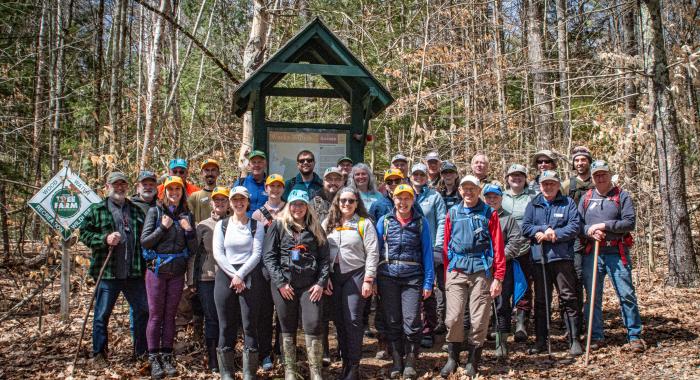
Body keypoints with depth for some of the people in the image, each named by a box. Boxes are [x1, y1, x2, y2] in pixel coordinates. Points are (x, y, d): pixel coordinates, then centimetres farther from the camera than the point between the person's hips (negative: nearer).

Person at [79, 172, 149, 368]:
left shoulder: (136, 210, 14)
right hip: (107, 272, -4)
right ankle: (99, 354, 17)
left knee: (143, 310, 7)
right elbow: (84, 234, -2)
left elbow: (144, 236, 20)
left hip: (134, 272, 4)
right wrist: (105, 239, -17)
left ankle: (142, 351, 21)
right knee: (102, 314, 4)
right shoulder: (97, 210, 2)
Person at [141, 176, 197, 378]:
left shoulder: (187, 216, 7)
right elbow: (144, 241, -7)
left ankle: (167, 357, 15)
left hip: (177, 272, 3)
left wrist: (189, 231, -11)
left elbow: (193, 249, 6)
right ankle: (154, 359, 6)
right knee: (155, 315, 1)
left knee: (170, 315, 8)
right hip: (157, 270, -3)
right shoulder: (155, 212, -1)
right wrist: (163, 228, -17)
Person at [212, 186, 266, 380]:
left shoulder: (256, 225, 6)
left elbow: (257, 253, -2)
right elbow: (218, 253, 1)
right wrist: (233, 275, -10)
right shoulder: (221, 225, 10)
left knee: (249, 324, -2)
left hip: (249, 276, -1)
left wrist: (240, 275, -11)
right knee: (226, 325, 2)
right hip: (225, 275, 1)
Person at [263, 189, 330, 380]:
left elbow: (324, 257, 9)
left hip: (311, 285, 1)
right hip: (284, 285, -1)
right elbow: (268, 255, -1)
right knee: (288, 328, 6)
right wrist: (280, 282, -9)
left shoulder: (315, 228, 12)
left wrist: (321, 283, -3)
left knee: (313, 326, -7)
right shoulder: (278, 226, 5)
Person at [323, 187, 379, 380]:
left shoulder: (364, 223, -1)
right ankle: (345, 362, 20)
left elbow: (372, 253, -5)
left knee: (353, 320, -7)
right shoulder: (328, 224, 9)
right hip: (333, 276, 4)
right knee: (339, 320, 8)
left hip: (355, 275, -4)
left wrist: (368, 279, -11)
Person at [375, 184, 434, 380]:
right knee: (392, 322, 7)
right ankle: (397, 362, 20)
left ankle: (410, 362, 12)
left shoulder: (421, 222, 4)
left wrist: (428, 282, -2)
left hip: (413, 278, -1)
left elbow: (427, 252, 3)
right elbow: (376, 250, 6)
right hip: (388, 277, 1)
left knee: (412, 321, -5)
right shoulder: (384, 221, 6)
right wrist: (372, 279, 0)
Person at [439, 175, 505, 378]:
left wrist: (498, 278, -5)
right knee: (453, 317, -7)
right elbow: (446, 246, 11)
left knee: (479, 320, 1)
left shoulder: (489, 214, 4)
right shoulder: (453, 213, 11)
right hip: (457, 271, 1)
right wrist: (446, 275, 6)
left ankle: (472, 362, 17)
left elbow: (498, 248, 0)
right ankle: (452, 359, 12)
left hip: (481, 272, -1)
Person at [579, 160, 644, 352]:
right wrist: (590, 231, -11)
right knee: (593, 297, 6)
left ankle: (634, 335, 5)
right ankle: (596, 337, 14)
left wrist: (604, 225, -13)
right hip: (591, 254, 3)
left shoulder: (622, 196, 4)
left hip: (616, 253, -3)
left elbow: (630, 223, -6)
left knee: (627, 294, -4)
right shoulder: (586, 198, 13)